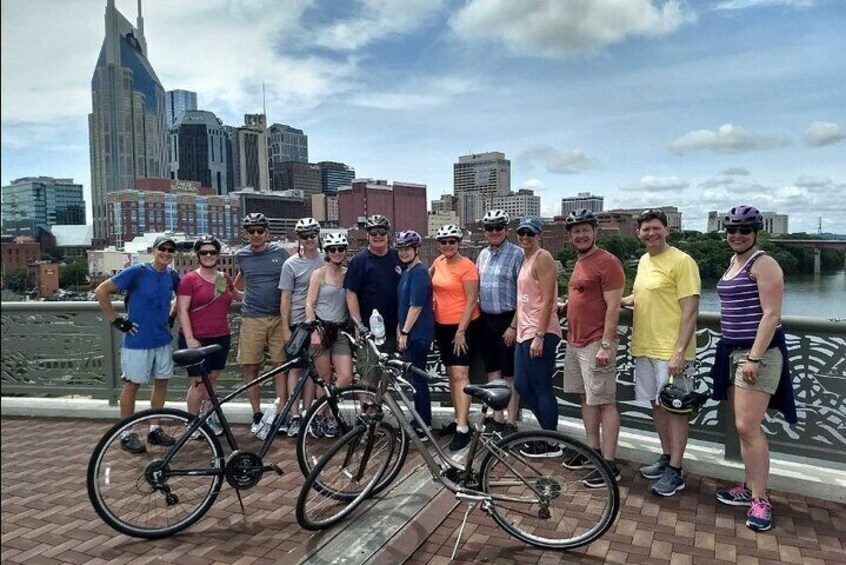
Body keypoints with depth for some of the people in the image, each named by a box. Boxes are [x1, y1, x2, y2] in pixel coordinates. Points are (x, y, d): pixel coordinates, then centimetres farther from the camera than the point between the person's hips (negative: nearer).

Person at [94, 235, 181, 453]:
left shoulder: (172, 275, 2)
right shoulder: (137, 271, -14)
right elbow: (101, 291, -13)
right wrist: (117, 321, -12)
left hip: (163, 339, 6)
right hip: (137, 340, -6)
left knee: (161, 382, 11)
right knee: (132, 385, 5)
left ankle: (154, 429, 24)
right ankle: (127, 434, 17)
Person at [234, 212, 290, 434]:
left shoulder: (280, 252, 1)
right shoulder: (241, 255, 6)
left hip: (278, 317, -1)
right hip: (252, 318, 2)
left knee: (281, 365, 0)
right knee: (250, 368, 2)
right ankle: (257, 415, 15)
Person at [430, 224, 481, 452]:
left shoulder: (467, 266, -13)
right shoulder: (438, 262, 7)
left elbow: (471, 301, -15)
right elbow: (427, 277, 30)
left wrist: (461, 331, -18)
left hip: (464, 325, -7)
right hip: (442, 325, 7)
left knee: (460, 374, -12)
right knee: (451, 374, 12)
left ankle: (463, 428, -12)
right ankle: (458, 419, 23)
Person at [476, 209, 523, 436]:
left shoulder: (517, 254, -10)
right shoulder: (483, 254, 11)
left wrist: (513, 325, -17)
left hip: (507, 319, -6)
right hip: (486, 319, 7)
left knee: (510, 374, 2)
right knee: (492, 370, 13)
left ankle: (511, 422, 13)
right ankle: (497, 418, 25)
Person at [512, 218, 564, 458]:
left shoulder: (542, 258, -11)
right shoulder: (526, 259, 17)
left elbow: (547, 300, -17)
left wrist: (539, 336, -21)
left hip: (540, 334, -10)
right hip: (525, 333, 10)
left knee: (542, 388, -1)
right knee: (522, 385, 14)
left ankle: (550, 443, 12)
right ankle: (548, 430, 28)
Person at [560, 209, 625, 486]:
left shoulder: (607, 262, -13)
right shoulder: (579, 262, 15)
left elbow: (613, 307, -17)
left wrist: (606, 345, -20)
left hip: (596, 344, -9)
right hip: (574, 342, 9)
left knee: (604, 402, -3)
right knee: (586, 397, 16)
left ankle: (609, 464, 3)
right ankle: (592, 449, 28)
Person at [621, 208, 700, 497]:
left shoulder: (682, 261, -13)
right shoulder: (644, 260, 11)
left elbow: (690, 311, -16)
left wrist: (679, 352, -21)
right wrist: (618, 301, 13)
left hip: (670, 351, -8)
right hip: (644, 348, 8)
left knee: (674, 408, 1)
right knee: (657, 404, 16)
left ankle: (675, 471, 12)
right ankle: (666, 457, 31)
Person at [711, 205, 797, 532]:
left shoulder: (763, 264, -10)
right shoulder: (734, 263, 15)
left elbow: (771, 314, -17)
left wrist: (754, 357, -21)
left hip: (758, 352, -8)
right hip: (733, 351, 9)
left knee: (747, 427, -10)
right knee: (743, 427, 12)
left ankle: (760, 500, 0)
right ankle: (749, 488, 22)